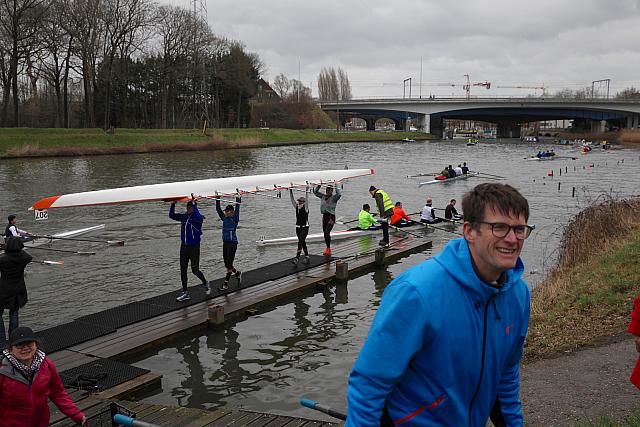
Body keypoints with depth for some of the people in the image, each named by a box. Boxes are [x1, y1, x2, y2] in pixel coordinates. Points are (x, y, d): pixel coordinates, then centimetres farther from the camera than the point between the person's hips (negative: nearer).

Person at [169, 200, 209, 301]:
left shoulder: (198, 218, -12)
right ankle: (185, 293, 13)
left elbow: (198, 218, -36)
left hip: (194, 247, -6)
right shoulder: (184, 216, 7)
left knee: (195, 270, -1)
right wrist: (173, 204, -7)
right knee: (183, 270, 6)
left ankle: (205, 283, 29)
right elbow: (172, 215, 5)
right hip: (184, 246, 6)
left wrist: (194, 205, -33)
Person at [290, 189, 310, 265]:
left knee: (300, 242, -15)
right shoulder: (296, 207, 5)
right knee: (302, 242, 13)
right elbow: (292, 199, 2)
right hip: (298, 227, 6)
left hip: (305, 228, -6)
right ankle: (306, 256, 25)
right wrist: (290, 190, -5)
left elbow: (306, 199, -16)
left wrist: (306, 190, -21)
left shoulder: (305, 207, -7)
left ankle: (297, 258, -21)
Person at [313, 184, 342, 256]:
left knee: (327, 232, -19)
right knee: (325, 233, 10)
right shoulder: (323, 196, 13)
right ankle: (327, 249, 21)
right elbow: (315, 192, 20)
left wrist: (336, 187, -16)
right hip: (324, 216, 7)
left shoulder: (334, 197, -3)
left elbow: (339, 195, -23)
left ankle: (328, 249, -17)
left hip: (331, 217, -7)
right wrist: (319, 186, 10)